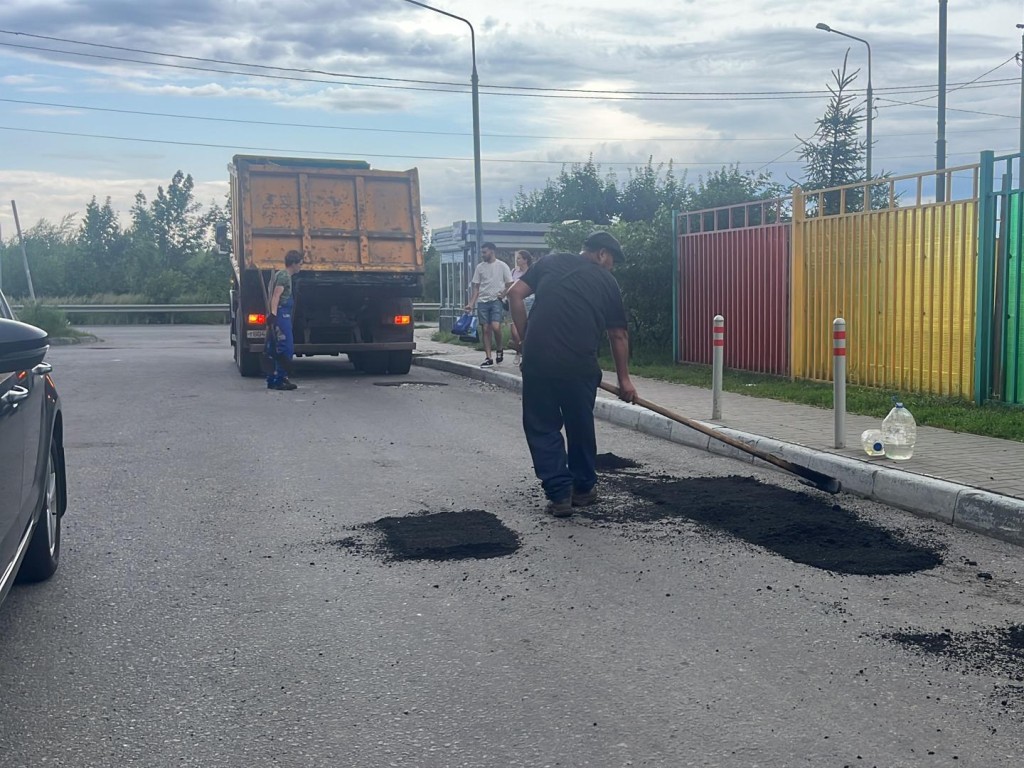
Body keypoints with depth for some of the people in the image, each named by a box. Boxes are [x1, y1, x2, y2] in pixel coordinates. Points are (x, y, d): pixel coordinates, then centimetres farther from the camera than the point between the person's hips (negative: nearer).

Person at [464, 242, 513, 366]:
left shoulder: (502, 266, 1)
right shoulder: (480, 267, 11)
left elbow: (509, 285, 4)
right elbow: (476, 287, 12)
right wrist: (471, 304, 3)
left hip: (497, 300, -4)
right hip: (482, 301, 4)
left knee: (495, 326, -18)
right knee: (485, 329, 1)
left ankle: (499, 348, 9)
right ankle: (488, 357, 6)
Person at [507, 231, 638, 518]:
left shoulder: (550, 262, 16)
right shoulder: (607, 281, 14)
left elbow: (515, 294, 6)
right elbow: (618, 335, 18)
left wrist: (525, 337, 13)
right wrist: (624, 379, 26)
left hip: (538, 359, 0)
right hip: (580, 364, 0)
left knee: (542, 427, 11)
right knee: (580, 426, 19)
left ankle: (559, 494, 6)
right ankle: (584, 488, 31)